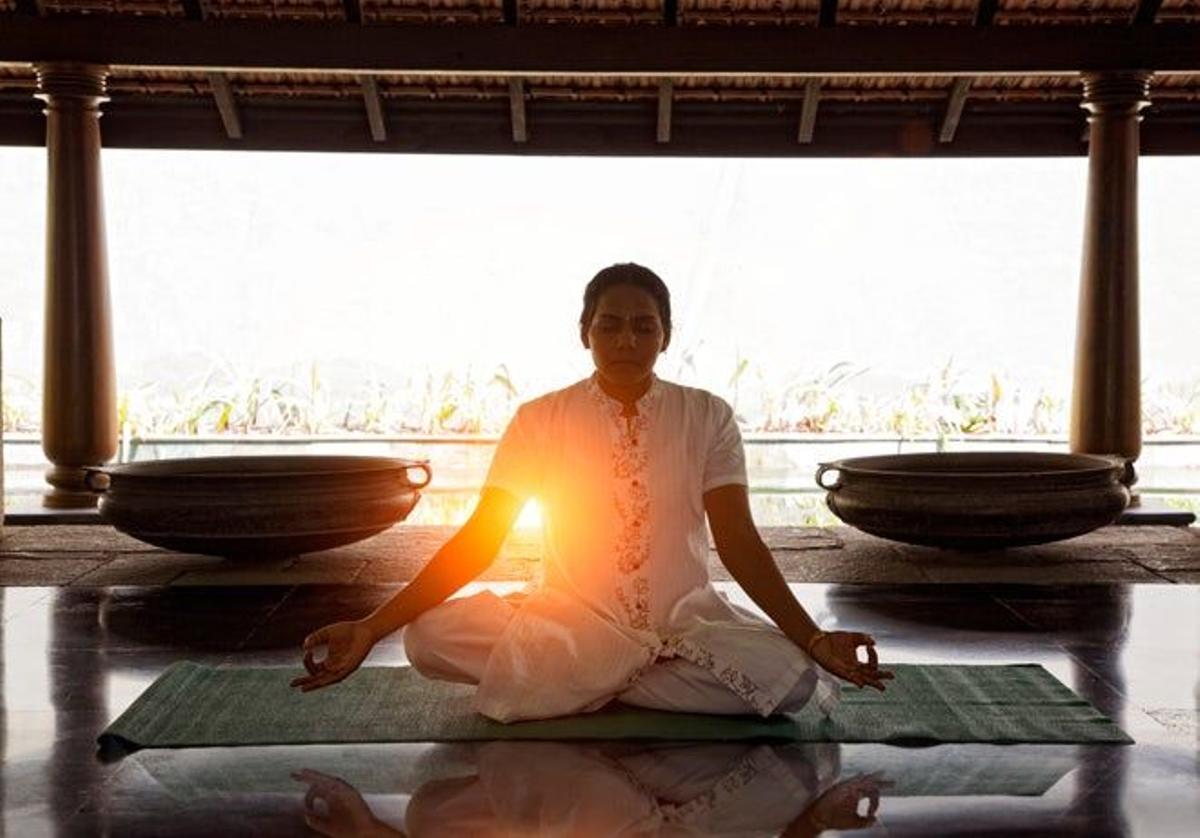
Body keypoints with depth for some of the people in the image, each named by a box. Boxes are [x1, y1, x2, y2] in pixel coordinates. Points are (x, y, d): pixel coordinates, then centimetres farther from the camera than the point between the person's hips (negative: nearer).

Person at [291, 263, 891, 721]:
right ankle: (656, 675, -12)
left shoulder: (707, 418, -3)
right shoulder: (541, 420, -2)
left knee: (794, 679, -28)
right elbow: (479, 538, -7)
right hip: (571, 620, 0)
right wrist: (371, 627, -17)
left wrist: (813, 639, -22)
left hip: (684, 619, 1)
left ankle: (566, 682, -13)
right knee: (429, 637, -25)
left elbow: (737, 541, -8)